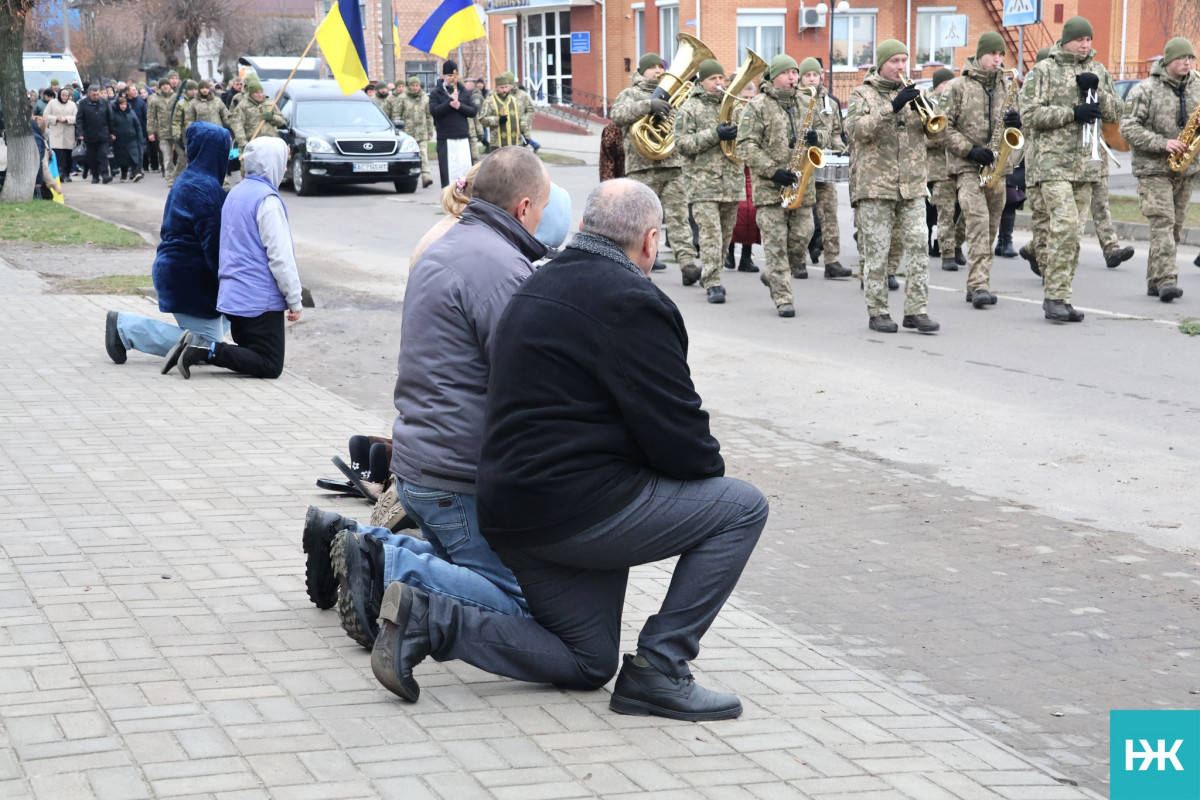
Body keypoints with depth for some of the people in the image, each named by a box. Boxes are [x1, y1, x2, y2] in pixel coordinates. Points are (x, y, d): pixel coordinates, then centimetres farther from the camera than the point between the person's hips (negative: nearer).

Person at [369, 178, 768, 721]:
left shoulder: (537, 288, 16)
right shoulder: (632, 302, -14)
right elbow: (675, 432, -16)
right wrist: (710, 467, 7)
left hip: (510, 513, 10)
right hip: (580, 509, -9)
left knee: (587, 664, 20)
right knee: (741, 507, 0)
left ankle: (427, 620, 4)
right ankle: (658, 669, -3)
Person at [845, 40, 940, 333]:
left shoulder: (910, 92, 16)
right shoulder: (862, 94, 4)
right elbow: (856, 130, -14)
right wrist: (892, 108, -23)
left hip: (912, 185, 4)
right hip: (874, 185, -4)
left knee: (917, 246, -3)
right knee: (876, 250, -1)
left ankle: (916, 311, 1)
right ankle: (877, 313, 6)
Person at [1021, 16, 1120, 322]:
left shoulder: (1098, 71, 15)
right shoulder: (1044, 70, -1)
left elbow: (1115, 113, 11)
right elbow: (1030, 113, -10)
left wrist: (1096, 90, -6)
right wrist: (1072, 113, -15)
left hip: (1084, 163, 6)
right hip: (1051, 160, -6)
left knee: (1073, 231, 7)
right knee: (1065, 224, -19)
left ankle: (1058, 297, 13)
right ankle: (1055, 296, -14)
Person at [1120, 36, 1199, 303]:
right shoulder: (1145, 90, -5)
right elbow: (1128, 127, -10)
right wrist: (1162, 144, -20)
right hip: (1153, 169, -5)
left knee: (1175, 227, 8)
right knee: (1162, 222, -15)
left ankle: (1155, 281, 17)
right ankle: (1166, 280, -22)